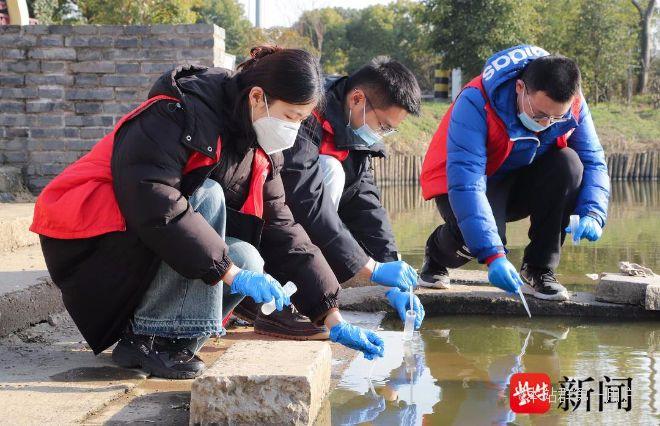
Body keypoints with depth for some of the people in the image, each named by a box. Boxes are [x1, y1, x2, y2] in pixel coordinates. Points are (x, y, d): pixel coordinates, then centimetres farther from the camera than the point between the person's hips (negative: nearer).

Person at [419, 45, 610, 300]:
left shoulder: (572, 106, -18)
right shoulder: (476, 103, -33)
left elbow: (593, 162, -9)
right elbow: (465, 184, -40)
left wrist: (592, 214, -31)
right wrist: (493, 255, -46)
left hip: (521, 187, 4)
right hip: (465, 184, -4)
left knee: (569, 164, -25)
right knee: (475, 236, -35)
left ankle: (539, 271, -12)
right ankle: (437, 255, 6)